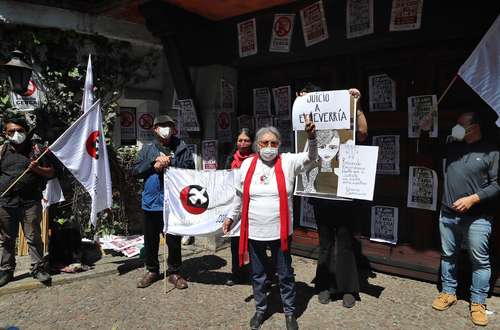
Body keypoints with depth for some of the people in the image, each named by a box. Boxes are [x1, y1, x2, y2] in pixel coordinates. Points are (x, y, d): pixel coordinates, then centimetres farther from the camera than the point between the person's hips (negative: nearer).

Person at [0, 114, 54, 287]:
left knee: (34, 237, 3)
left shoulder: (36, 149, 3)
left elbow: (50, 172, 6)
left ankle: (38, 268, 14)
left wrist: (37, 169, -13)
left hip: (30, 201, -2)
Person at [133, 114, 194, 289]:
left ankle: (174, 272, 24)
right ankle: (152, 270, 31)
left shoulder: (181, 148, 3)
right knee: (151, 240, 13)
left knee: (174, 239, 8)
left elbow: (190, 168, -8)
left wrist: (170, 163, -19)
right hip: (151, 202, 2)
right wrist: (154, 163, -13)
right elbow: (135, 171, 1)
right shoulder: (147, 149, 8)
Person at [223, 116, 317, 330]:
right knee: (257, 274, 18)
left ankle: (289, 312, 33)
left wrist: (311, 137, -35)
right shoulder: (247, 164, 0)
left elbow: (310, 158, -17)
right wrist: (231, 216, 16)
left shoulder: (288, 162, -5)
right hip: (254, 231, 2)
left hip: (280, 231, -2)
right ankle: (260, 309, 39)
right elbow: (240, 196, 10)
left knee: (285, 275, 14)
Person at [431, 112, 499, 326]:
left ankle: (478, 303, 16)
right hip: (448, 214, 5)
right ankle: (448, 293, 28)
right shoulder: (452, 148, 10)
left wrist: (472, 198, -17)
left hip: (477, 218, -5)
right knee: (448, 256, 13)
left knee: (480, 261, 4)